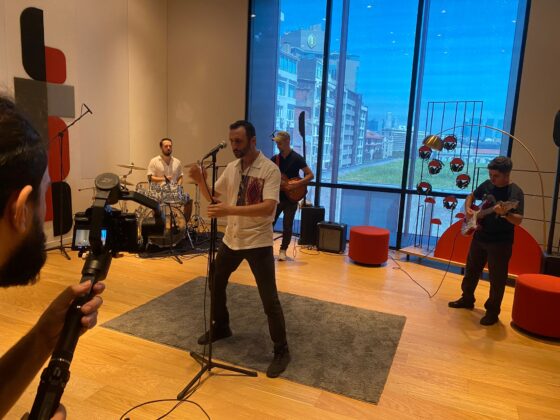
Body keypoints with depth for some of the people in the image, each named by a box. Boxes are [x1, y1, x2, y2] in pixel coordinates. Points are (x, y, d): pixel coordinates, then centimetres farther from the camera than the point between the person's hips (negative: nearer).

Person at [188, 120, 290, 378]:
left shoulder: (270, 169, -16)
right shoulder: (231, 168, 4)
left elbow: (268, 207, -29)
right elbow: (215, 198, 9)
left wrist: (231, 210, -38)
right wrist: (201, 182, -10)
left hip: (258, 242, -7)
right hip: (231, 239, 7)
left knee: (269, 299, -2)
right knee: (216, 284, 19)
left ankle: (281, 351, 15)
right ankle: (221, 328, 43)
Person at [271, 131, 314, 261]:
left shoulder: (297, 158, -8)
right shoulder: (275, 158, 6)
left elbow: (310, 175, -10)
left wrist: (296, 184, -20)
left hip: (291, 198, -4)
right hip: (277, 196, 4)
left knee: (287, 225, 1)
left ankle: (283, 250, 16)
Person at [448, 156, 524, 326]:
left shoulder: (515, 192, -15)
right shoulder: (487, 184, 2)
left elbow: (518, 220, -21)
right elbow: (471, 196, 19)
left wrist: (505, 213, -40)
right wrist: (468, 209, 0)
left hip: (500, 243, -6)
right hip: (479, 237, 6)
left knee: (497, 279, 2)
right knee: (471, 271, 18)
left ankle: (492, 312, 15)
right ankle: (467, 299, 35)